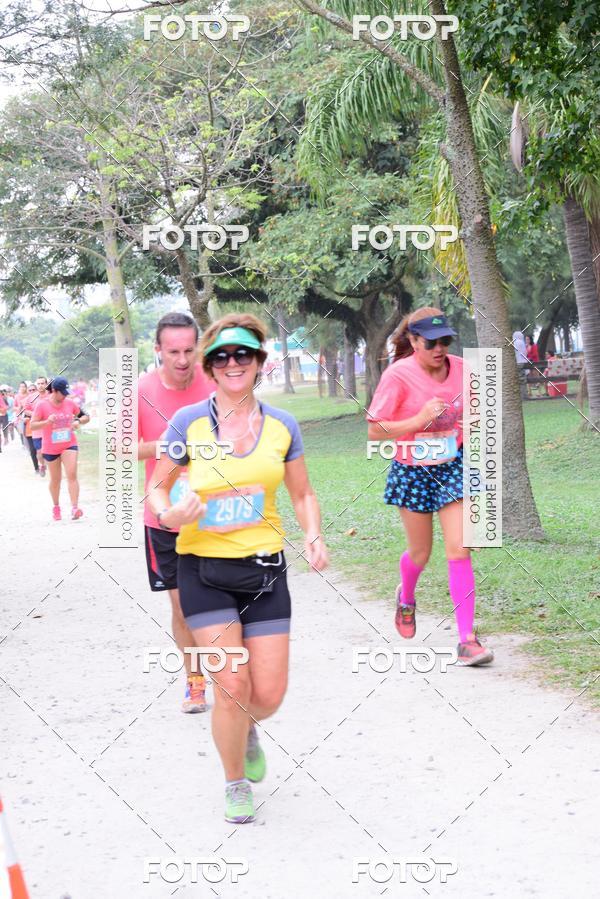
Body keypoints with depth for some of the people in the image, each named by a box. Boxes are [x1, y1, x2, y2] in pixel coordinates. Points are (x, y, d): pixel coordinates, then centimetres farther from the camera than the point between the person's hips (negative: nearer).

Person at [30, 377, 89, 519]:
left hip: (69, 445, 1)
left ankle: (74, 508, -21)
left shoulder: (70, 403, -1)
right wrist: (47, 421, -29)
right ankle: (56, 507, 33)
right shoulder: (42, 405, -11)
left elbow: (86, 416, 11)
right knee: (55, 479, 12)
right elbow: (32, 426, -11)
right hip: (50, 448, -1)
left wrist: (78, 421, -12)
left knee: (72, 475, -16)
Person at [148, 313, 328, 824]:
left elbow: (303, 494, 12)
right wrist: (169, 514, -18)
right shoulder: (189, 422, -5)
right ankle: (236, 784, 17)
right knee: (232, 686, -10)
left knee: (269, 694, 0)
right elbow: (157, 485, 4)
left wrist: (314, 537, -7)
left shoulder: (282, 426, 2)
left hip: (264, 569, 2)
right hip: (204, 569, -2)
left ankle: (247, 731, 39)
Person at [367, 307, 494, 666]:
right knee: (420, 552, 13)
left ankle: (467, 639, -7)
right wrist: (421, 419, -26)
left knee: (459, 551, -8)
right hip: (413, 472, -2)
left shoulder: (460, 368, -4)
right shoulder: (398, 375, -16)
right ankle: (406, 596, 48)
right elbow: (375, 430, -16)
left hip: (453, 468, 2)